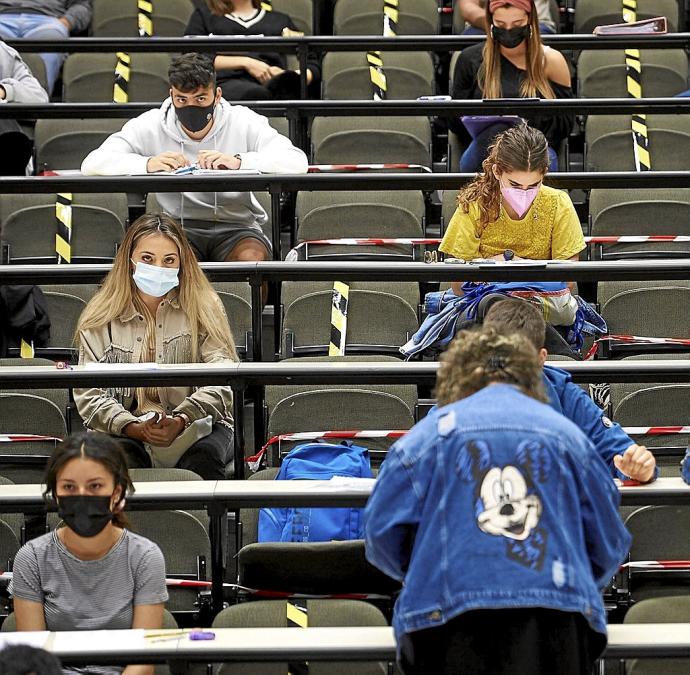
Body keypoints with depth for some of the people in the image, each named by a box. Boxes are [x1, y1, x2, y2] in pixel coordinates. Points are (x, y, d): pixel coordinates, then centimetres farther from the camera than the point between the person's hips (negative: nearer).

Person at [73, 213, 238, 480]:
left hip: (195, 425, 0)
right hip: (124, 432, 0)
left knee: (203, 457, -35)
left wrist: (179, 421, -24)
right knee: (121, 456, -35)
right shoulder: (99, 319, 8)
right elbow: (89, 395, 1)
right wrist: (135, 428, -19)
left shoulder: (202, 308, 7)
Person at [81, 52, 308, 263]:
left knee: (251, 258, -32)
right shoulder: (151, 126, -3)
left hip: (236, 228, 1)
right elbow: (91, 164, -13)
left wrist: (238, 161, -35)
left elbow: (297, 162, -18)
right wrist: (148, 164, -32)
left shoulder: (243, 122, -5)